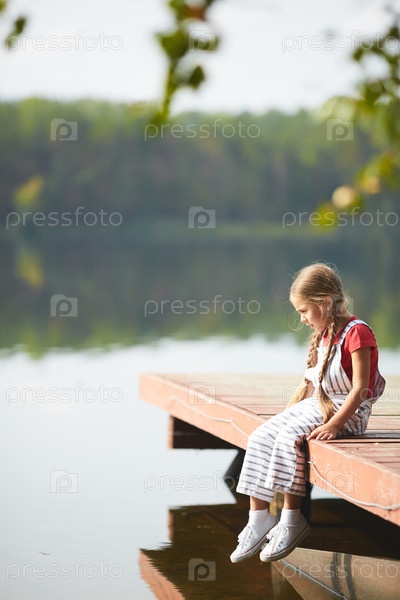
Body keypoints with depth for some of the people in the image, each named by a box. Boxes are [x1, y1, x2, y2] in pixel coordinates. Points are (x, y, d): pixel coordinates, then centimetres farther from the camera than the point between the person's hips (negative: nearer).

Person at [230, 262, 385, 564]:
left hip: (347, 412, -9)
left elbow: (360, 388, -19)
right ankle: (259, 517, -11)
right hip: (315, 405, 9)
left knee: (288, 439, -30)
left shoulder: (357, 333, -13)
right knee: (260, 437, -10)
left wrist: (334, 425, -27)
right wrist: (286, 414, 13)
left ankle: (291, 519, -23)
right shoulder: (323, 336, 17)